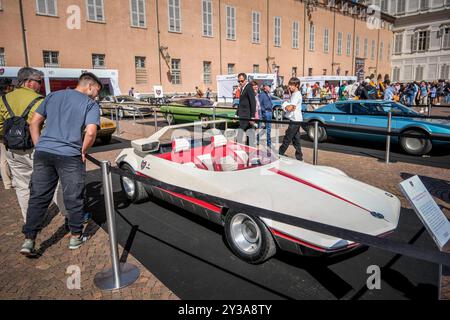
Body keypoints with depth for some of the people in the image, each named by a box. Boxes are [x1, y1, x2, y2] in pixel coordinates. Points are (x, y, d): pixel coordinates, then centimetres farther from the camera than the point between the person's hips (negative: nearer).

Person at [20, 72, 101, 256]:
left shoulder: (53, 96, 16)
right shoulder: (91, 104, -1)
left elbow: (34, 123, 13)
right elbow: (91, 132, -16)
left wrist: (39, 146, 14)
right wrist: (83, 151, -1)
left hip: (43, 153, 5)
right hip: (69, 156, -4)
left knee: (38, 198, 12)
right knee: (74, 199, 10)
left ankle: (28, 240, 14)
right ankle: (75, 237, 23)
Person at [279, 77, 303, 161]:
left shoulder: (296, 95, -13)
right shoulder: (293, 94, 16)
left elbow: (290, 108, -21)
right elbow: (285, 105, 12)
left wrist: (286, 106, -2)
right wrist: (287, 106, -9)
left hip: (295, 120, -10)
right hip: (295, 120, 10)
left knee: (287, 138, -3)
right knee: (296, 138, 11)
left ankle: (280, 154, 3)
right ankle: (299, 156, 16)